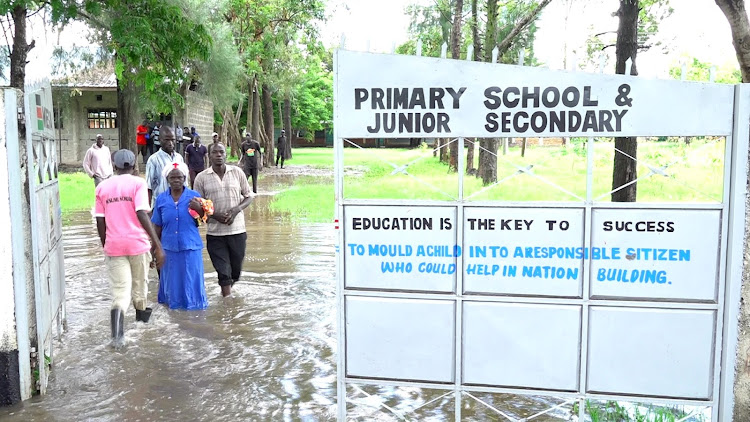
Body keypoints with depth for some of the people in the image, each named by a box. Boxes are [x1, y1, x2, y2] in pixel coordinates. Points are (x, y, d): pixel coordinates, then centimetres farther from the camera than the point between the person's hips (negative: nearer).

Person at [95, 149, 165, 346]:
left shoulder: (102, 187, 6)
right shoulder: (138, 183, -4)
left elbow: (100, 221, 6)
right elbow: (142, 214, -14)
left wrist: (105, 246, 20)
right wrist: (158, 245, -15)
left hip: (113, 246, 2)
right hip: (137, 242, -1)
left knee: (120, 287, 2)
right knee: (139, 281, 20)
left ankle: (118, 310, -26)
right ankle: (141, 312, 42)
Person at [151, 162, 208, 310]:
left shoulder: (194, 196, -1)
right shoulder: (161, 199, 3)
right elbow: (157, 227, 8)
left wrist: (199, 209, -19)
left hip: (190, 247, -1)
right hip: (169, 248, 2)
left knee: (191, 280, 4)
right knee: (172, 280, 12)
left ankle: (194, 304, 20)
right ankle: (173, 302, 30)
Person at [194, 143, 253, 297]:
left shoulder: (237, 172, 1)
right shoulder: (201, 177, -1)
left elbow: (249, 196, 7)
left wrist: (236, 210, -11)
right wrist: (215, 215, -14)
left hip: (237, 229, 2)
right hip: (215, 232, -1)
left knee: (236, 270, 13)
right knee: (223, 271, -1)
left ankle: (227, 289, 42)